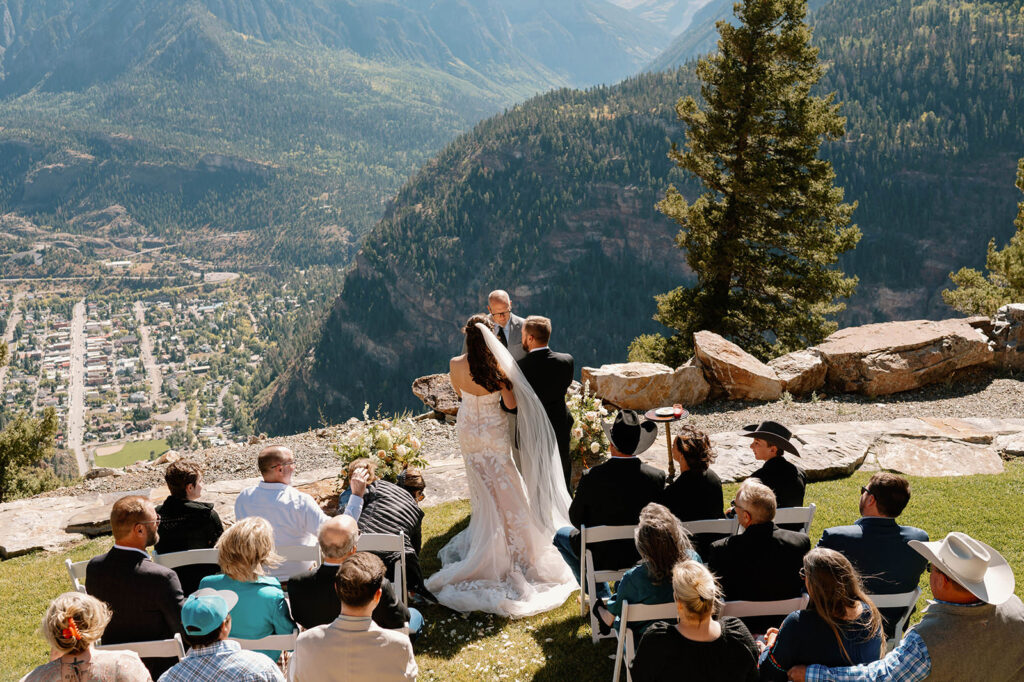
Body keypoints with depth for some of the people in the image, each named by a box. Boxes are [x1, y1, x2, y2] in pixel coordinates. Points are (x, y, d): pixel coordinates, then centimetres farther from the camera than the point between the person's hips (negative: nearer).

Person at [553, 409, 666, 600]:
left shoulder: (591, 477, -23)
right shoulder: (657, 477, -17)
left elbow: (576, 519, -9)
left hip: (602, 557, -3)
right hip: (643, 555, 3)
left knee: (562, 535, 25)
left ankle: (602, 596, 23)